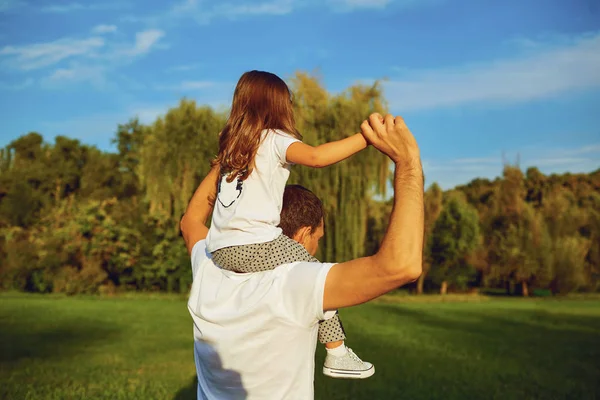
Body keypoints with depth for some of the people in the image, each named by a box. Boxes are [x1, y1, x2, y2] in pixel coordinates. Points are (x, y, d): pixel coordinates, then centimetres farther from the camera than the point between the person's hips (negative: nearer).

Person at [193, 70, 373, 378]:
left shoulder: (230, 145, 21)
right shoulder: (276, 140, -1)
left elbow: (208, 195, 29)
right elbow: (316, 156, -21)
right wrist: (365, 137, -20)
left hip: (219, 250, 8)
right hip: (256, 245, -7)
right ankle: (337, 354, 4)